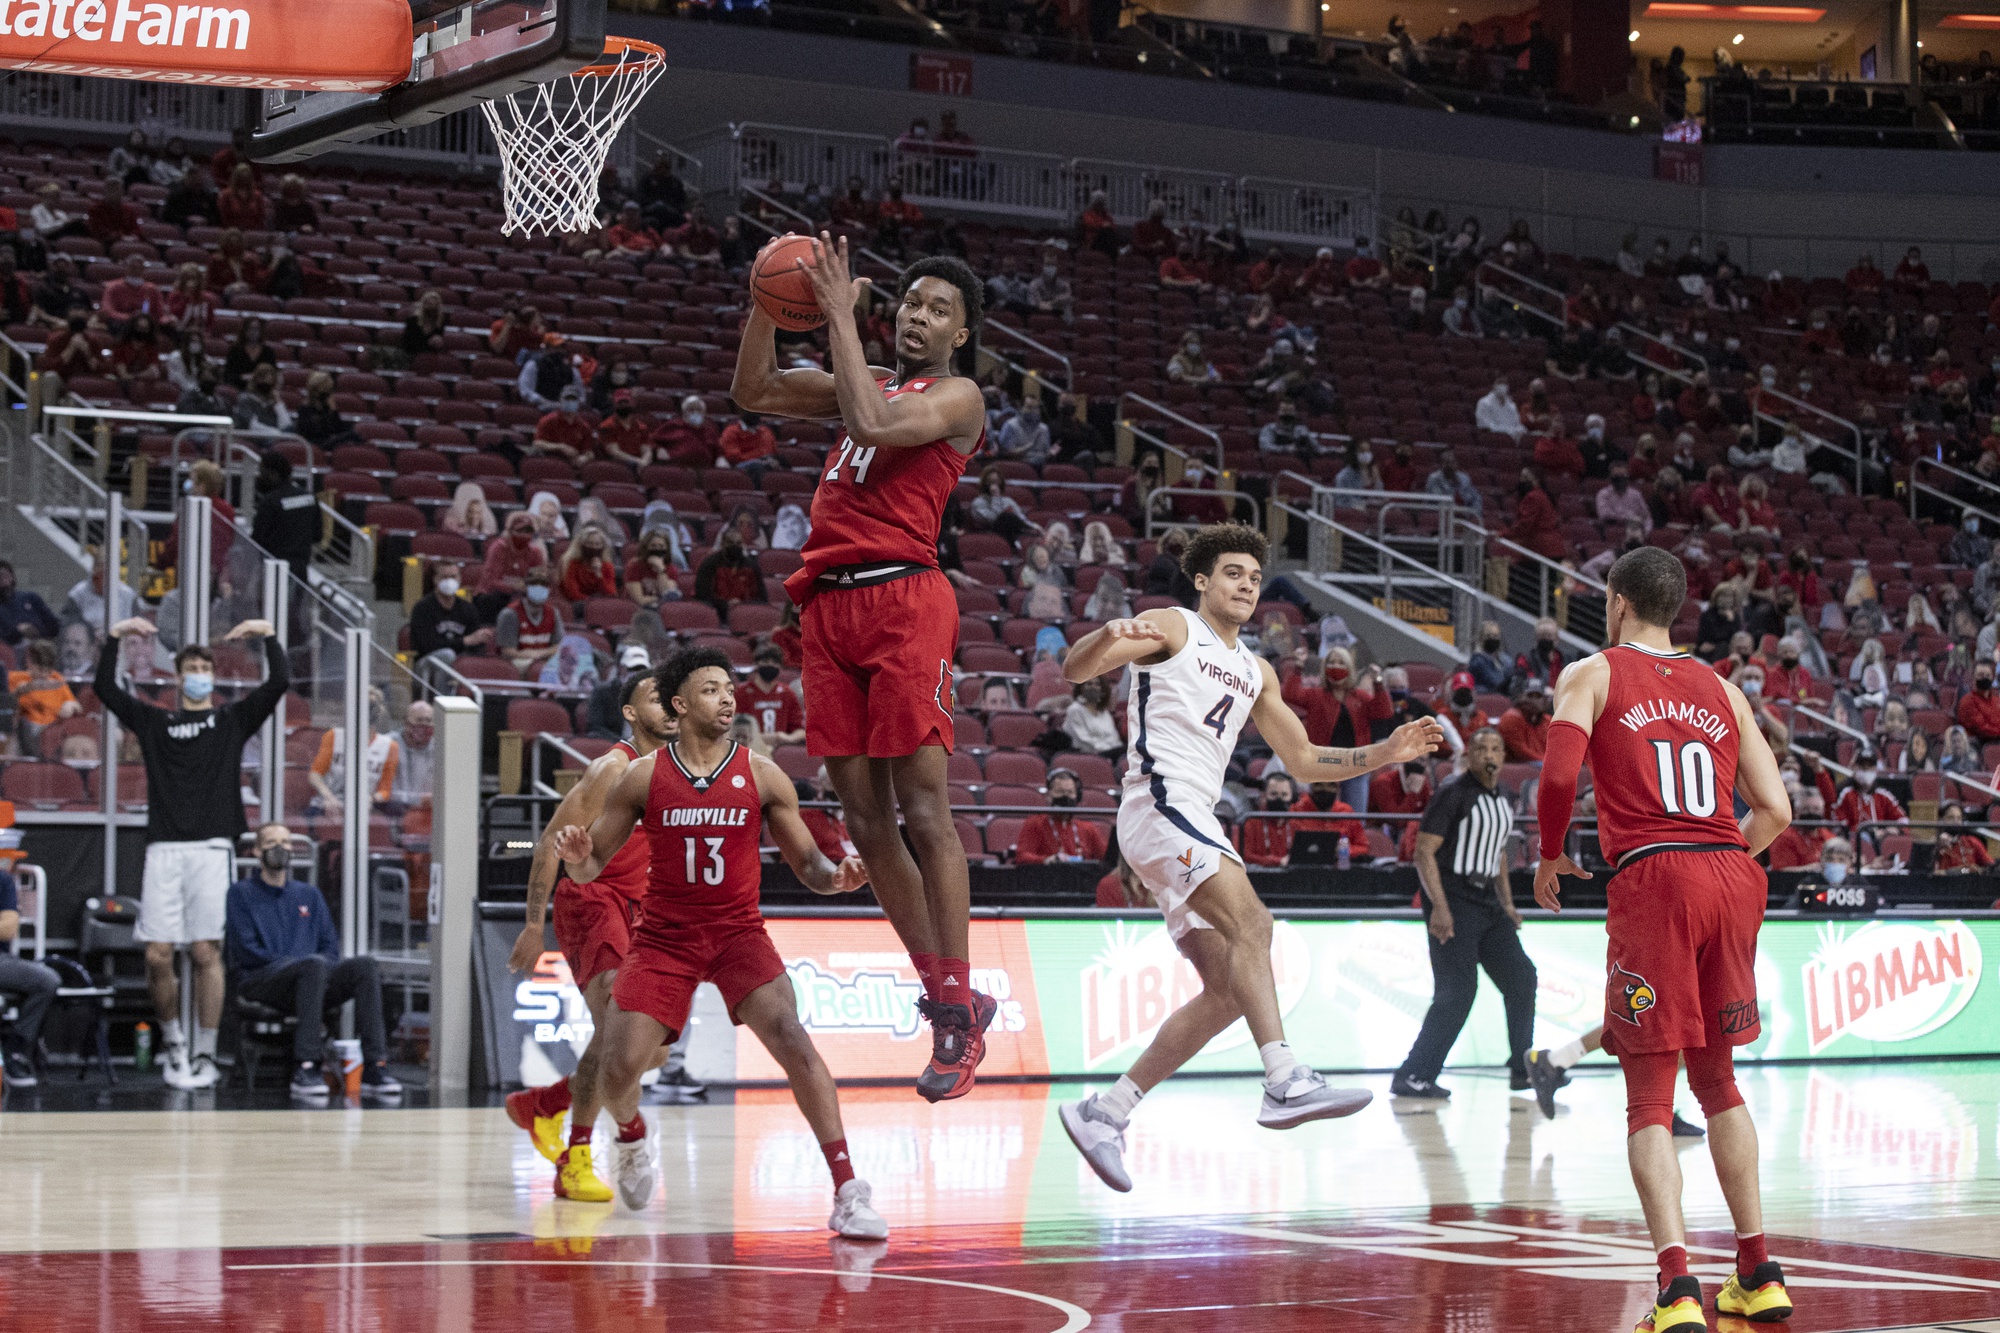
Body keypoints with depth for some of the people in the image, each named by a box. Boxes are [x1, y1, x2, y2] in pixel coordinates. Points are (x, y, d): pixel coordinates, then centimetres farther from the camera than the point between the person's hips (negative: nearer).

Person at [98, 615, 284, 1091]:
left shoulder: (233, 720, 15)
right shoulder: (154, 721, 18)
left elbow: (279, 683, 5)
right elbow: (105, 688, 11)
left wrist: (267, 635, -2)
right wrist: (115, 636, 4)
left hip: (212, 847, -1)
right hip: (163, 849, 1)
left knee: (207, 952, -5)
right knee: (157, 955, -4)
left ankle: (205, 1056, 1)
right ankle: (172, 1040, 17)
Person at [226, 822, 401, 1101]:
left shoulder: (309, 895, 26)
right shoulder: (241, 893, 11)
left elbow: (330, 948, 18)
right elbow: (247, 952, -2)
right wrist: (301, 961, -11)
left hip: (309, 983, 5)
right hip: (260, 982, -5)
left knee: (364, 964, -24)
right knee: (314, 965, -37)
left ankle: (375, 1069, -35)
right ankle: (305, 1069, -44)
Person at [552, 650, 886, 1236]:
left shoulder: (762, 776, -2)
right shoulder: (643, 777, -3)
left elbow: (807, 864, 2)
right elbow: (590, 867, 3)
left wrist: (836, 877, -21)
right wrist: (576, 857, -21)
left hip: (739, 931, 0)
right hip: (664, 935, 0)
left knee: (792, 1038, -22)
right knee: (620, 1065, -10)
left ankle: (848, 1192, -20)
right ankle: (632, 1138, 29)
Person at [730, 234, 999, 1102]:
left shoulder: (957, 397, 1)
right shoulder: (865, 380, 23)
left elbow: (875, 425, -16)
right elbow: (754, 392, 21)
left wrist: (838, 314, -11)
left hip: (902, 599, -7)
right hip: (829, 603, 7)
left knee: (923, 810, -10)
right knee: (865, 818, 5)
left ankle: (958, 1011, -6)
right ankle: (946, 994, 12)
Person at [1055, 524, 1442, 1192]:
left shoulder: (1254, 672, 26)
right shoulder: (1172, 628, 4)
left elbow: (1304, 759, 27)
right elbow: (1074, 668, -9)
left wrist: (1386, 753, 13)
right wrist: (1109, 635, -33)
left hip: (1198, 822, 9)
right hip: (1159, 804, -9)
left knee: (1227, 992, 2)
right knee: (1251, 923, -28)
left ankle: (1104, 1112, 6)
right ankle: (1287, 1082, -40)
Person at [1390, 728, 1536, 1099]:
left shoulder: (1502, 799, 13)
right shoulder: (1454, 793, -12)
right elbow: (1424, 852, -16)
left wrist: (1507, 903, 19)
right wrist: (1439, 907, -23)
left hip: (1486, 901, 8)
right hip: (1452, 903, -8)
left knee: (1520, 978, 8)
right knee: (1457, 992, -14)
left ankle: (1523, 1069, 19)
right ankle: (1412, 1077, -10)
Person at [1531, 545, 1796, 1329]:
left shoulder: (1592, 675, 8)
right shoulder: (1721, 689, 21)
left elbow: (1560, 774, -8)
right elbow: (1774, 808, 13)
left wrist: (1550, 859, 8)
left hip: (1653, 878, -4)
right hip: (1735, 875, 4)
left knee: (1650, 1095, -1)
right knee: (1716, 1076, 20)